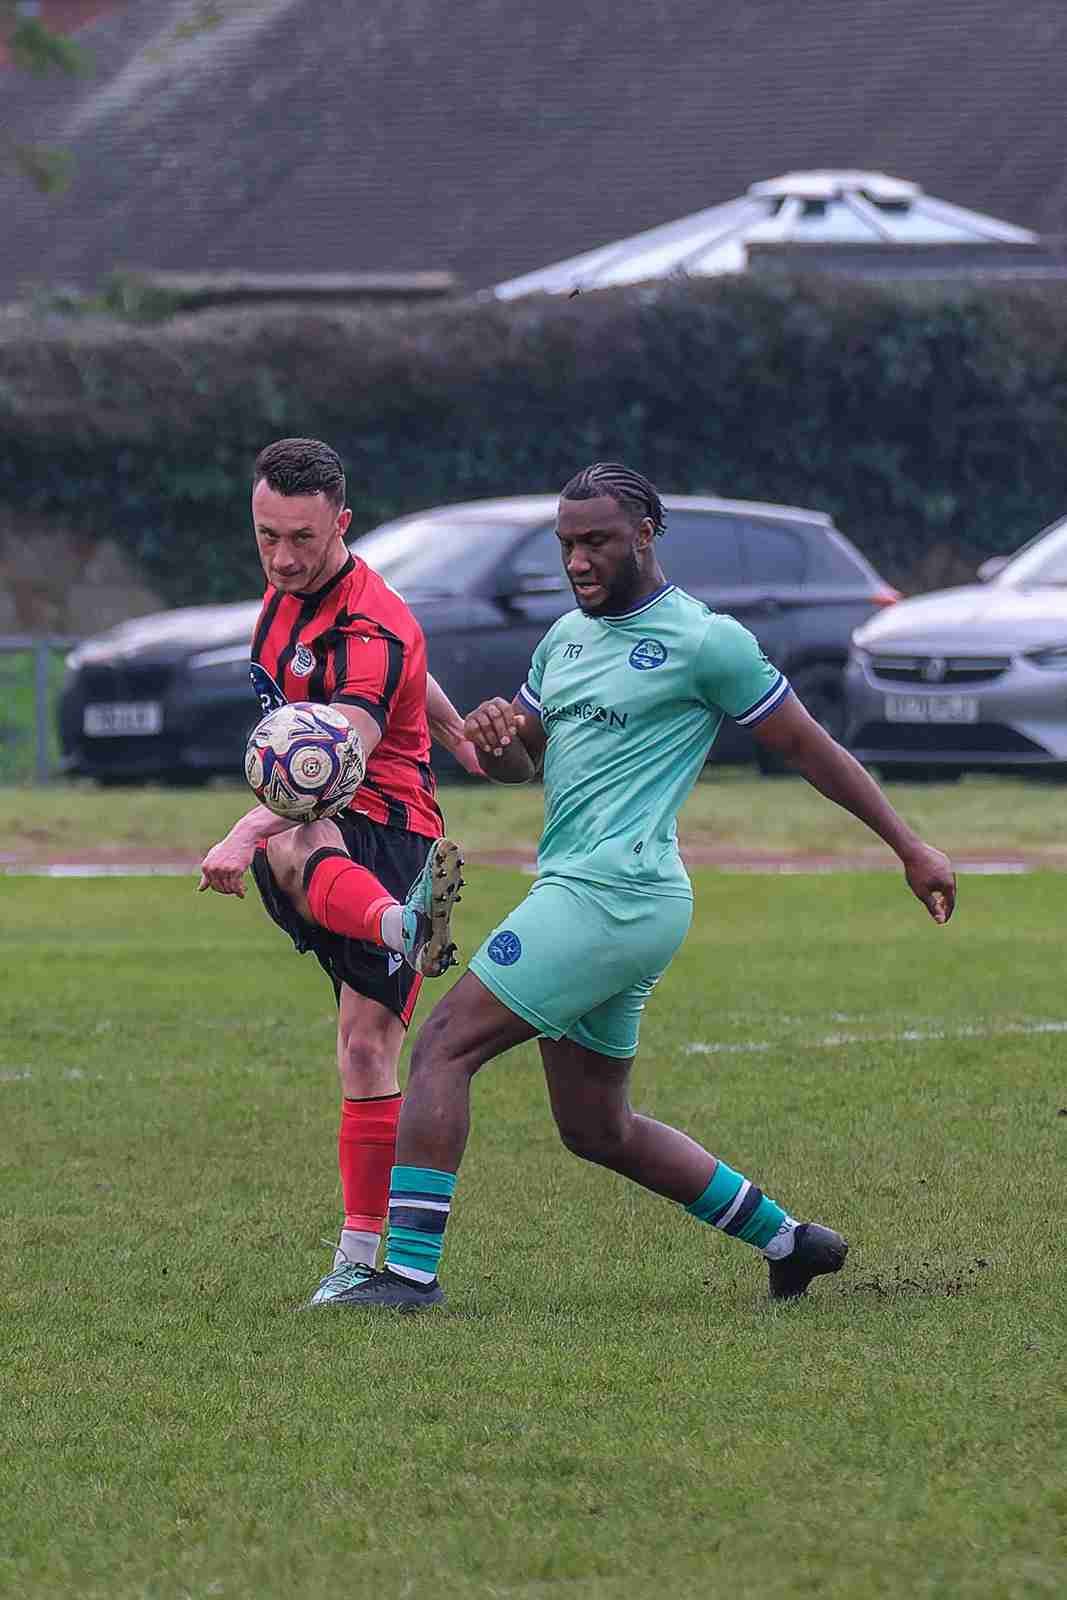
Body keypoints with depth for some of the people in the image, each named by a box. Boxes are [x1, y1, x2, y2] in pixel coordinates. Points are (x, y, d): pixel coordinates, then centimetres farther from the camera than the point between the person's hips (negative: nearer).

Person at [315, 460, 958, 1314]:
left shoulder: (704, 640, -6)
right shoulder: (567, 637, 18)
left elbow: (807, 745, 1)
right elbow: (519, 762, 25)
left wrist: (910, 846, 5)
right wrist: (494, 736, 0)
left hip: (614, 893, -9)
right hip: (580, 894, 9)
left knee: (443, 1047, -15)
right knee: (598, 1129, 15)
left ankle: (408, 1268, -17)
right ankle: (787, 1239, 26)